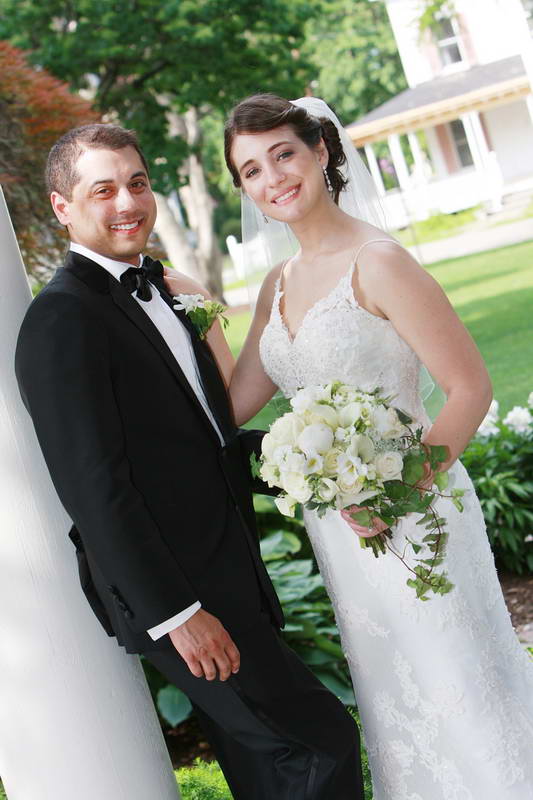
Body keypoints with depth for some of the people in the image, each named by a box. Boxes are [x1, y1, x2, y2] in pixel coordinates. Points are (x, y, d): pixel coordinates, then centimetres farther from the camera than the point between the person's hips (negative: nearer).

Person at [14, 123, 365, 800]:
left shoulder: (156, 288, 11)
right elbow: (95, 488, -20)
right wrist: (176, 613, -19)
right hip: (175, 596, -9)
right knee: (321, 742, -5)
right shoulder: (62, 319, -16)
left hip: (229, 577, 9)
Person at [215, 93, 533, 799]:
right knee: (394, 696, 20)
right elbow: (234, 405, 9)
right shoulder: (279, 285, 8)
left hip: (408, 515, -7)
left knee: (458, 680, 5)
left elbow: (471, 387, -18)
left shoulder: (376, 263, -16)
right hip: (335, 524, 8)